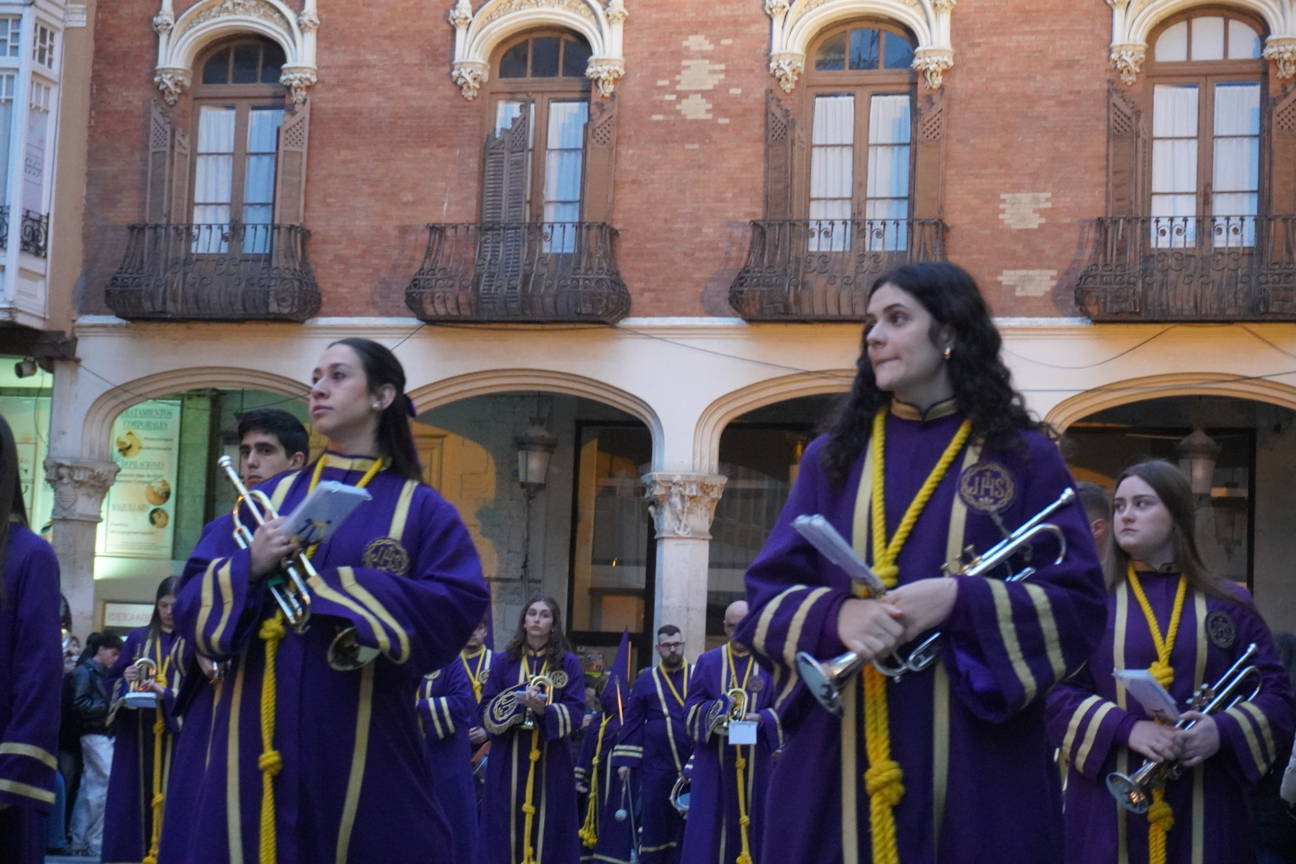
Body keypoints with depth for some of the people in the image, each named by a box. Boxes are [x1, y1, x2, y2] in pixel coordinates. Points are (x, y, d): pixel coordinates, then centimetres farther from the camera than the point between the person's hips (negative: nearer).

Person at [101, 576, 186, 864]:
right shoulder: (137, 638, 13)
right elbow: (112, 680, 12)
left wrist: (166, 693, -21)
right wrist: (125, 678, -11)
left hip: (176, 732, -3)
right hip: (136, 733, 3)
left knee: (170, 795, -5)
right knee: (133, 796, -1)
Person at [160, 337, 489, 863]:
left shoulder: (420, 509, 4)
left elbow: (459, 607, -10)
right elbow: (191, 604, 8)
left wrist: (331, 585, -14)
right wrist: (251, 568, -13)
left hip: (359, 746, -2)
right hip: (252, 738, 3)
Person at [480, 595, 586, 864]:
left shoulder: (568, 663, 3)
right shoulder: (504, 662, 7)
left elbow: (575, 710, -4)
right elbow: (486, 709, 3)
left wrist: (544, 710, -22)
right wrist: (514, 703, -17)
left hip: (551, 760, -1)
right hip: (508, 760, 1)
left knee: (549, 830, 0)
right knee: (507, 828, 0)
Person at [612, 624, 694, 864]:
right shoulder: (646, 680, 8)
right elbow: (632, 723, 7)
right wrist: (625, 760, 0)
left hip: (693, 763, 0)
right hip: (656, 765, 0)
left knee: (685, 822, 5)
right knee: (654, 821, 2)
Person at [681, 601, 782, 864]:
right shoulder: (708, 662, 8)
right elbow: (690, 708, 3)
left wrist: (761, 719, -20)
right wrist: (716, 709, -17)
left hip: (757, 763, 0)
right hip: (713, 762, 1)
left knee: (754, 826, 1)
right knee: (707, 829, -3)